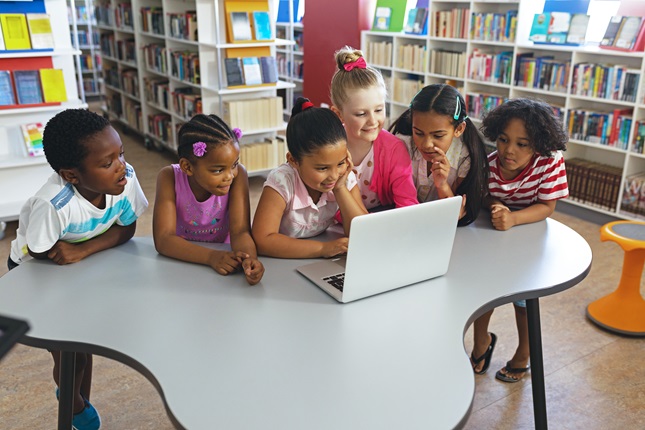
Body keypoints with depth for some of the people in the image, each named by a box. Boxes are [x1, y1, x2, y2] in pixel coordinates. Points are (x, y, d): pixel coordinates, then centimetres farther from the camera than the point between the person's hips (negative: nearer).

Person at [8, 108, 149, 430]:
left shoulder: (126, 179, -30)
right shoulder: (52, 204, -42)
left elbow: (126, 228, -17)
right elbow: (41, 252, -26)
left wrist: (84, 250, -31)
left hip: (85, 266, 4)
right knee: (69, 355, 3)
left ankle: (82, 400, 46)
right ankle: (74, 402, 38)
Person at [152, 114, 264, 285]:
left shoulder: (238, 174, -18)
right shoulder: (170, 177, -19)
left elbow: (240, 231, -21)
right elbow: (163, 239, -24)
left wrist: (250, 258, -42)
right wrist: (211, 256, -38)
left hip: (225, 256, 0)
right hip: (182, 260, 0)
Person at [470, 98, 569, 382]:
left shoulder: (551, 161, -29)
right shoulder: (489, 164, -24)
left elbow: (547, 207, -25)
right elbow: (484, 198, -8)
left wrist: (513, 218, -41)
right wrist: (495, 206, -31)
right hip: (493, 232, 2)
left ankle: (524, 354, 29)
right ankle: (482, 341, 32)